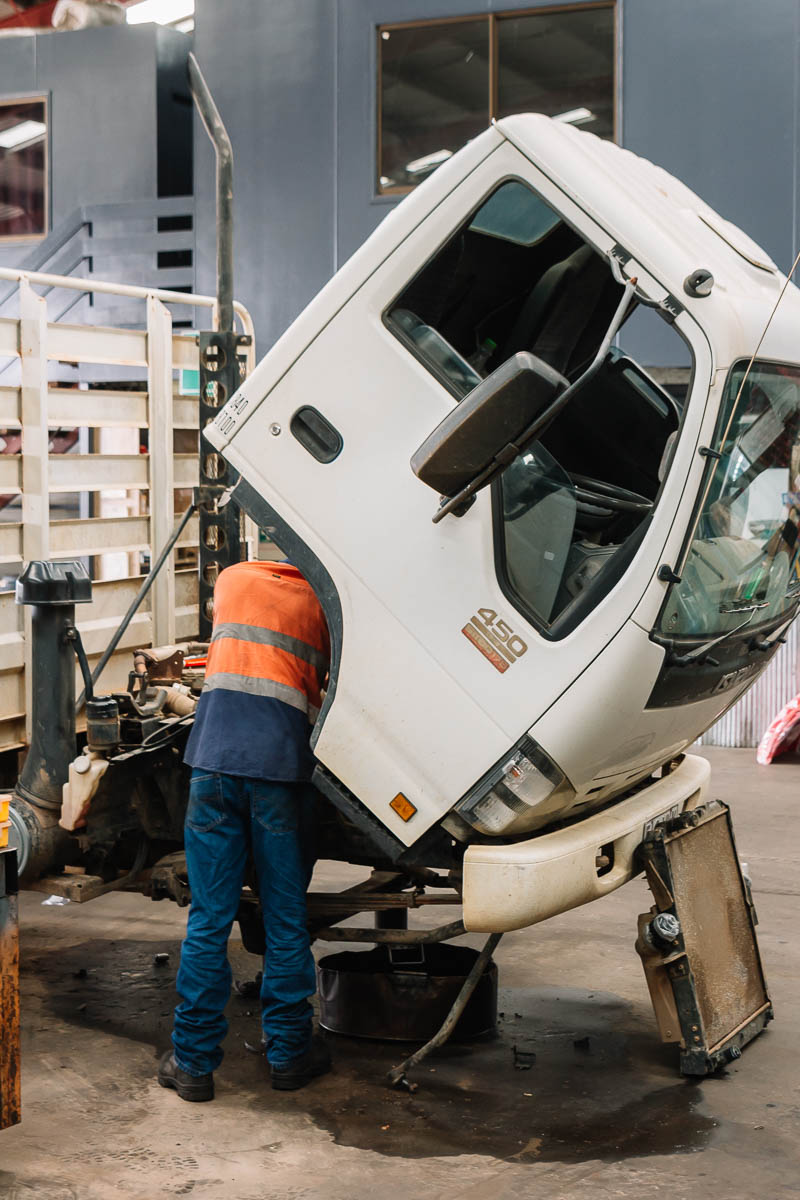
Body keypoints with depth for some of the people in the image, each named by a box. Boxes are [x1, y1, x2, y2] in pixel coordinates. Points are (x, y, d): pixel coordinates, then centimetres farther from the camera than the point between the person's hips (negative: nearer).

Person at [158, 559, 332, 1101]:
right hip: (283, 764, -1)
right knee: (286, 919, 10)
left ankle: (193, 1061, 11)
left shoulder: (232, 579, 19)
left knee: (209, 919, 5)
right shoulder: (319, 603, 14)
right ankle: (289, 1051, 20)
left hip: (215, 758, 1)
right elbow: (327, 684, 13)